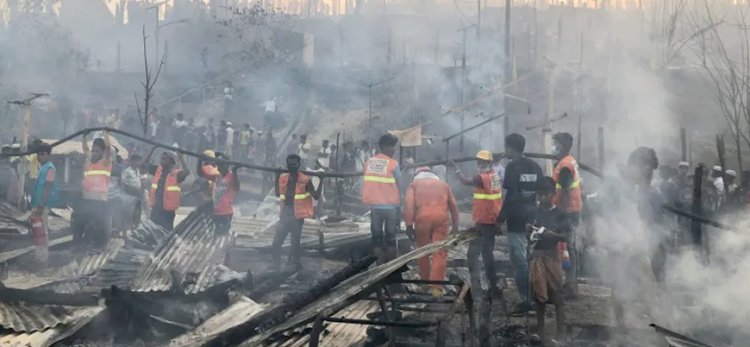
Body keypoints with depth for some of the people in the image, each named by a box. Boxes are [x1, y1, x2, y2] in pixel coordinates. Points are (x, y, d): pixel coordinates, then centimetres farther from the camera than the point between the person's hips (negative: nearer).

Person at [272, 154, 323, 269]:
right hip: (285, 214, 4)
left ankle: (296, 264, 15)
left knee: (295, 241, 1)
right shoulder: (283, 178, 9)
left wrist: (321, 181, -13)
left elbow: (316, 196, -9)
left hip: (297, 215, -4)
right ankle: (275, 264, 11)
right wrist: (277, 177, 17)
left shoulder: (305, 180, -6)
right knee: (276, 241, 1)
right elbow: (278, 194, 22)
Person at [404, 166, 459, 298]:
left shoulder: (414, 184, 21)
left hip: (423, 218, -1)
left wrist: (409, 224, 2)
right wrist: (455, 225, 23)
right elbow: (453, 206, 20)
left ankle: (425, 282, 29)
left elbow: (409, 204, 4)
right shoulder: (443, 184, 28)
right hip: (441, 217, 1)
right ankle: (436, 287, -10)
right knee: (440, 253, 0)